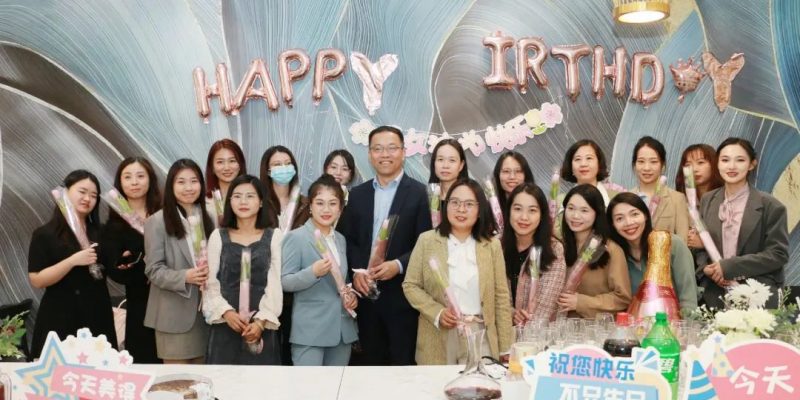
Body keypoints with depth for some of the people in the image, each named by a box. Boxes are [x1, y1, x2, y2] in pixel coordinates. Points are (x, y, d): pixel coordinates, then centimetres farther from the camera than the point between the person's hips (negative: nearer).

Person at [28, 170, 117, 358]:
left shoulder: (100, 233, 10)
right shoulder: (45, 234, -4)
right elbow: (37, 280, -12)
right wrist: (73, 261, -22)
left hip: (97, 317, 4)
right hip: (59, 320, -4)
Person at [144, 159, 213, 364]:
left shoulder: (208, 218, 12)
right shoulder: (157, 221, -5)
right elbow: (153, 270, -9)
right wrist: (185, 277, -25)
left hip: (205, 309, 5)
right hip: (174, 313, -5)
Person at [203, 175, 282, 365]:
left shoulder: (274, 236, 3)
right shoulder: (218, 236, 8)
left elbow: (276, 283, -2)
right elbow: (210, 283, 4)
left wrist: (261, 321, -11)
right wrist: (226, 312, -11)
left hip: (263, 325, -1)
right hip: (225, 324, 1)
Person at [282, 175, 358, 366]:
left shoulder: (341, 239, 13)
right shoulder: (296, 237, -7)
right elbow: (284, 282, -10)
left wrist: (351, 295, 2)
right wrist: (313, 272, -26)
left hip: (342, 328, 7)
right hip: (310, 330, -7)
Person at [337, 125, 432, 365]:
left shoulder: (419, 193, -2)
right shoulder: (357, 194, 11)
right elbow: (347, 239, 10)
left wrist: (399, 265, -19)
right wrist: (356, 271, -6)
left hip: (402, 294, -4)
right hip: (366, 293, 4)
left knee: (403, 365, 2)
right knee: (372, 363, 12)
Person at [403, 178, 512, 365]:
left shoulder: (492, 245, 3)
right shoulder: (427, 241, 0)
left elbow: (501, 297, 4)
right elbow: (410, 285, 2)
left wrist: (505, 349, 2)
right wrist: (437, 312, -13)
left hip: (480, 336, 1)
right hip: (438, 338, 0)